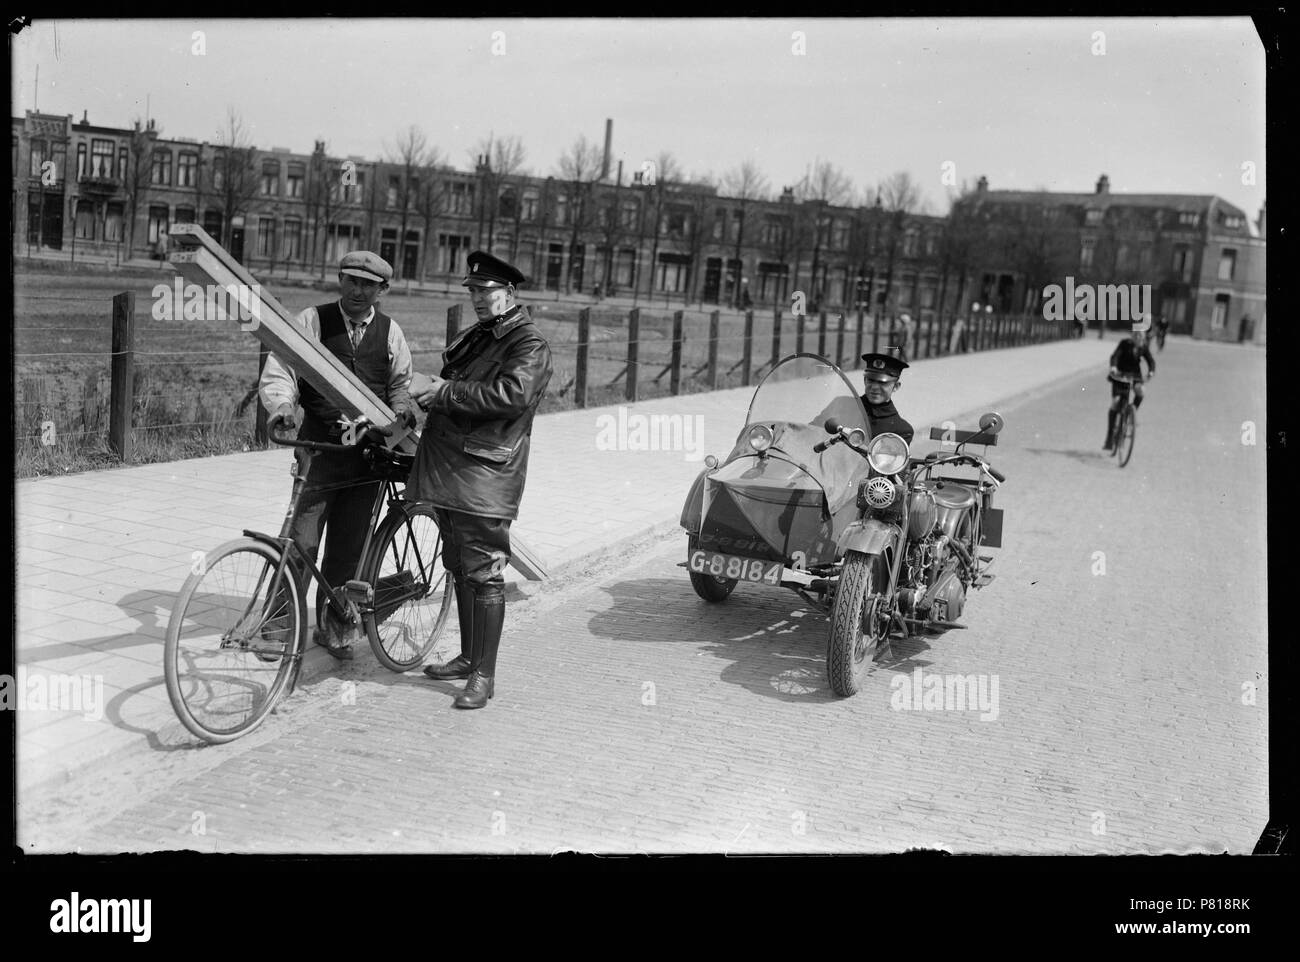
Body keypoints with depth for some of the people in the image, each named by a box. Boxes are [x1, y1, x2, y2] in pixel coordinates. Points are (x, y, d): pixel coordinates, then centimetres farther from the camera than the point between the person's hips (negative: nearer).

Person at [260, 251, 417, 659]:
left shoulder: (389, 332, 10)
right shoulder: (312, 321, 0)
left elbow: (401, 384, 18)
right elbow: (278, 371, -6)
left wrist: (403, 410, -4)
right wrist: (282, 406, -26)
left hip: (368, 452, 3)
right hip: (319, 446, -3)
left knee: (348, 547, 8)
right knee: (302, 541, -8)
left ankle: (332, 626, 22)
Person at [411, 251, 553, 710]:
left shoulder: (530, 344, -9)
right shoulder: (476, 337, 21)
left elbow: (512, 394, -25)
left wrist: (442, 391, -21)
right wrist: (428, 392, 3)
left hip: (484, 474, -9)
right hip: (449, 468, 9)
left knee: (484, 574, -7)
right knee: (460, 569, 16)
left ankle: (484, 676, -2)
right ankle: (468, 658, 28)